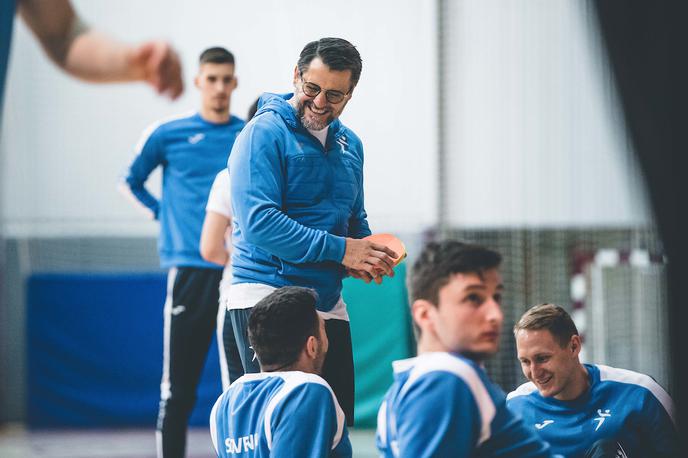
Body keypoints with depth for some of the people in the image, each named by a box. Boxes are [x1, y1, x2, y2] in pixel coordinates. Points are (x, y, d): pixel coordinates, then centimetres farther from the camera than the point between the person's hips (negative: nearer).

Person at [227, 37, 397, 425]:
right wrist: (340, 250, -19)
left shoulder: (349, 145, 14)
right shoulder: (265, 134, -10)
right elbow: (260, 222, -20)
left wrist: (366, 254, -1)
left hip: (329, 305, 7)